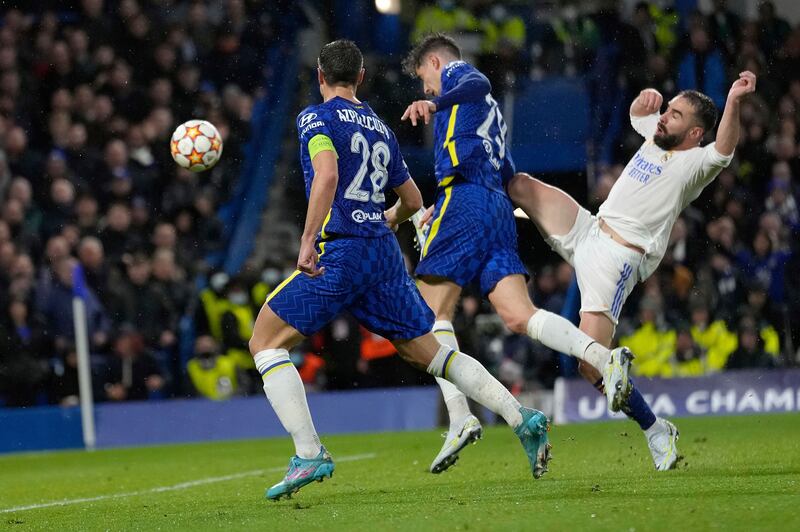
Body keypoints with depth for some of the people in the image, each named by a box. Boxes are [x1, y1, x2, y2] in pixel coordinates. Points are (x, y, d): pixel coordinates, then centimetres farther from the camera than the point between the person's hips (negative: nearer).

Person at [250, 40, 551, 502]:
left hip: (339, 251, -6)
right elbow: (413, 200, 27)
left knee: (266, 343, 2)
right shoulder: (380, 129, 19)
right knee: (428, 350, 15)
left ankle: (309, 455, -12)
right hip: (385, 255, 6)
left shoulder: (316, 118, -1)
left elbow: (327, 175, -20)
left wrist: (308, 242, -22)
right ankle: (523, 419, 4)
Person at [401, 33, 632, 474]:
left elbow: (478, 83, -17)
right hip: (499, 210, 8)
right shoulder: (490, 108, 34)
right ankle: (605, 358, -27)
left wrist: (433, 105, -30)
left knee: (432, 313, -3)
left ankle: (459, 417, -14)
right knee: (519, 316, -5)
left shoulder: (457, 74, 9)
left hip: (464, 198, -8)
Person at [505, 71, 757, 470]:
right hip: (586, 230, 8)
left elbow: (722, 151, -32)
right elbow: (638, 111, 32)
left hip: (618, 258, -8)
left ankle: (656, 431, 1)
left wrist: (733, 102, -48)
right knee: (519, 185, 4)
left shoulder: (693, 163, -11)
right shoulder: (657, 135, 13)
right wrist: (648, 96, 8)